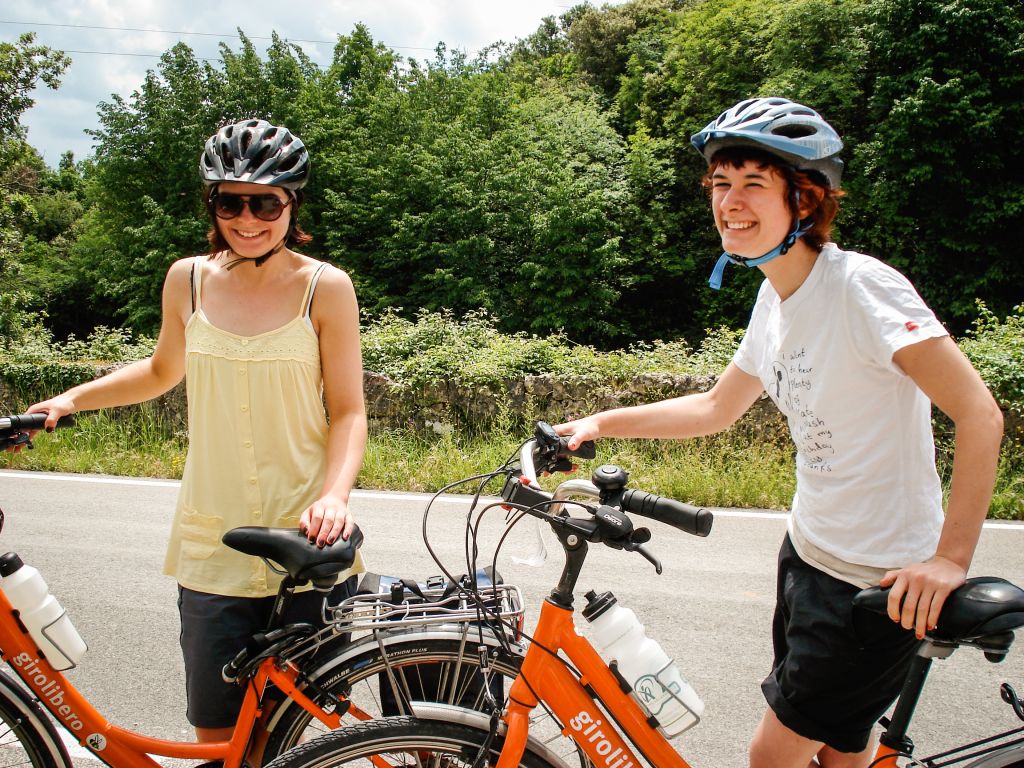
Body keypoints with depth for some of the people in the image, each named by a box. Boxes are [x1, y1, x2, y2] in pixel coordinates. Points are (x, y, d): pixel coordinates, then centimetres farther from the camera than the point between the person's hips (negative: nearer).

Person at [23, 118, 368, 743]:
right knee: (219, 735, 9)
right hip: (213, 549, 3)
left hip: (309, 548, -2)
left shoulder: (326, 287, -4)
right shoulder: (188, 279, 5)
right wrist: (70, 399, 14)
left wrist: (334, 495, -20)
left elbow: (348, 411, -4)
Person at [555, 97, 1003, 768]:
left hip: (882, 583, -8)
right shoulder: (776, 295, 4)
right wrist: (601, 424, 9)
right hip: (809, 553, 8)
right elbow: (716, 408, 13)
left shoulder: (861, 287, -22)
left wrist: (951, 559, -30)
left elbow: (980, 415, -25)